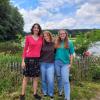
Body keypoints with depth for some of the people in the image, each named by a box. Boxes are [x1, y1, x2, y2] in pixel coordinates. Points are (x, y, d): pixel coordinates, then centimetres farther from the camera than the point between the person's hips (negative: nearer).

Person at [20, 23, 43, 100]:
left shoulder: (41, 38, 7)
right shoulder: (28, 37, -1)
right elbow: (25, 49, 0)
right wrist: (23, 60, -5)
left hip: (37, 59, 3)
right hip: (29, 59, -3)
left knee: (36, 77, 9)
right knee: (26, 77, 5)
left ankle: (35, 94, 21)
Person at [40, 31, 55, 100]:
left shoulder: (53, 44, -1)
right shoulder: (42, 44, -2)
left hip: (51, 64, -1)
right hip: (43, 63, 1)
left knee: (50, 80, -2)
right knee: (44, 79, 11)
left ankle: (51, 94, 15)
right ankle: (44, 93, 28)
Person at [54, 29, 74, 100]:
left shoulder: (69, 43, 1)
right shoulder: (57, 43, 7)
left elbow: (71, 54, 1)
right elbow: (54, 52, 11)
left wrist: (70, 64, -3)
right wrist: (54, 61, 3)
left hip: (65, 63, -3)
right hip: (57, 63, 3)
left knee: (65, 80, -6)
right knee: (59, 78, 14)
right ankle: (60, 91, 35)